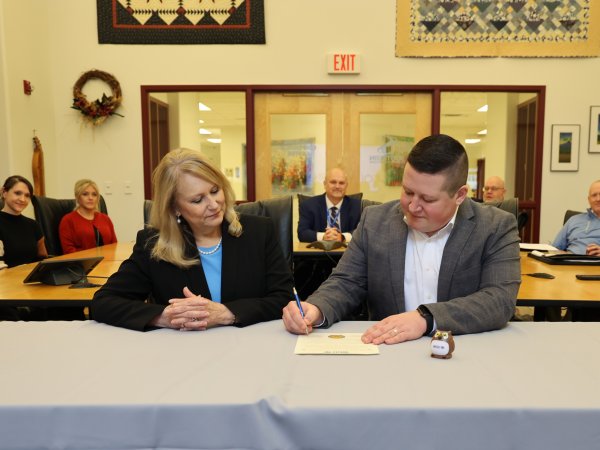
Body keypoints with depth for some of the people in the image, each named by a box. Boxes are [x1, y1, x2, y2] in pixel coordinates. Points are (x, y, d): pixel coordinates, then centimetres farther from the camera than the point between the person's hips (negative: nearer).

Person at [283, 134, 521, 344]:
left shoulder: (497, 228, -6)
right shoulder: (374, 221, 0)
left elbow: (500, 300, -17)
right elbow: (346, 283, 2)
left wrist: (425, 318, -30)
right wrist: (316, 310, -19)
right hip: (387, 351, 2)